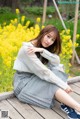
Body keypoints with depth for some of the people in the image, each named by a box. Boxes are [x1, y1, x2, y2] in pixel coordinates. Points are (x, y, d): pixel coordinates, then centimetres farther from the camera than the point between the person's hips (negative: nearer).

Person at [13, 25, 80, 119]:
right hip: (23, 81, -7)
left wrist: (42, 50, -28)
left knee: (57, 70, -16)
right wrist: (64, 85, -26)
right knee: (53, 86, -28)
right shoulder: (27, 49, -22)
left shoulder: (43, 47, 4)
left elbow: (57, 61, -14)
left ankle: (66, 104, -30)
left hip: (34, 78, 7)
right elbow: (43, 72, -26)